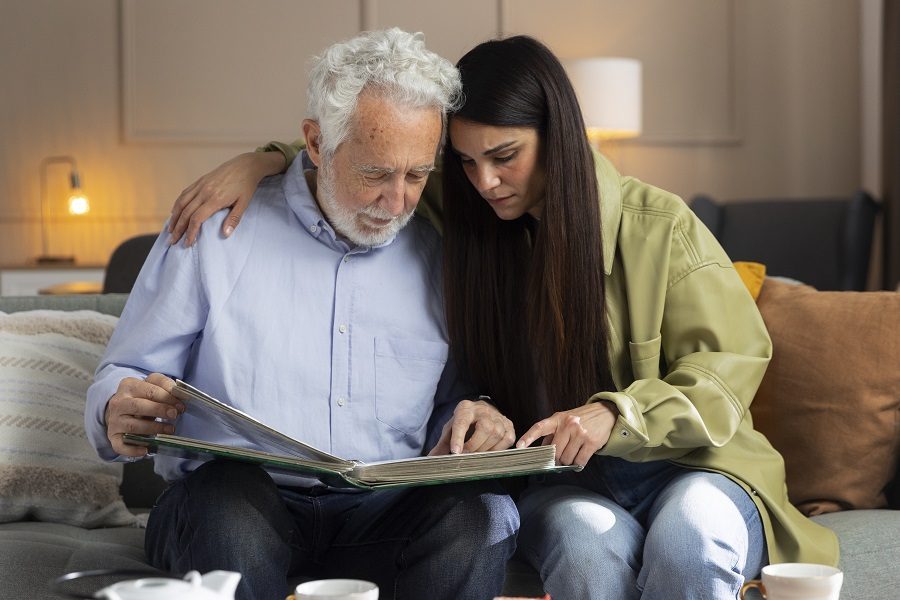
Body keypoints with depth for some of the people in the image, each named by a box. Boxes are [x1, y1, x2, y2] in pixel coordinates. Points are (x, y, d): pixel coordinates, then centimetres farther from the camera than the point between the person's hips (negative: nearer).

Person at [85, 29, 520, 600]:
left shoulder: (437, 254, 12)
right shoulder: (215, 230, 5)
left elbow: (452, 403, 19)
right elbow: (122, 380, 7)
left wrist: (476, 414, -6)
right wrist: (119, 413, -17)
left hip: (386, 511, 3)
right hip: (230, 507, -2)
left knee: (480, 510, -29)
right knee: (228, 489, -37)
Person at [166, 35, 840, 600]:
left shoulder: (660, 226, -5)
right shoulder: (465, 215, 5)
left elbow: (729, 368, -6)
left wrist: (616, 414, -22)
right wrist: (259, 162, 1)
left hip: (685, 466, -1)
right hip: (557, 481, 1)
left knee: (689, 531, -37)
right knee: (588, 539, -36)